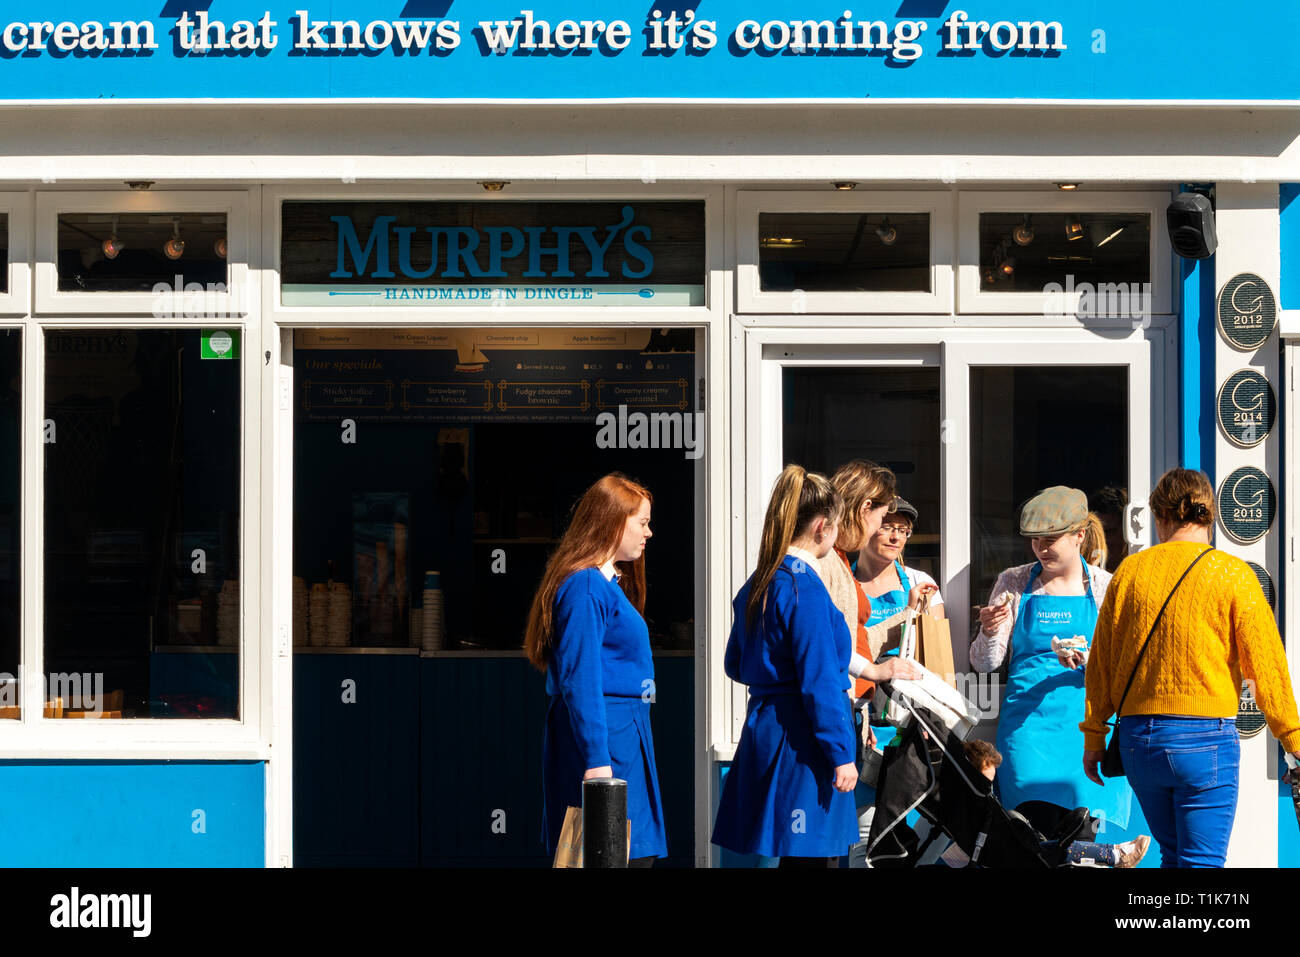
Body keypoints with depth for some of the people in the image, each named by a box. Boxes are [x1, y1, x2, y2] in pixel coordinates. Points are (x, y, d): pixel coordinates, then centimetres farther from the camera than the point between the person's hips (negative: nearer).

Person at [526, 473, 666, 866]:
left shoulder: (610, 584, 18)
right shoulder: (585, 587, -13)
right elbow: (580, 681, -19)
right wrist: (597, 761, -22)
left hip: (626, 737, 10)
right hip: (602, 740, -10)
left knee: (637, 851, 7)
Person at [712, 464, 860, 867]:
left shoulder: (758, 583, 12)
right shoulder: (805, 586, -15)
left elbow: (735, 665, 21)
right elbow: (820, 681, -17)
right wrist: (841, 754, -14)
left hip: (763, 727, 9)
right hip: (801, 739, -9)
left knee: (800, 852, 12)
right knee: (810, 855, -6)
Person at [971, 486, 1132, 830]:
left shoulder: (1104, 587, 5)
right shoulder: (1013, 583, 8)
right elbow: (985, 663, 7)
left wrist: (1090, 659, -19)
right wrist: (989, 632, -15)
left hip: (1088, 724, -1)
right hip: (1027, 721, 1)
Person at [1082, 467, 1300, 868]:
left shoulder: (1130, 571, 4)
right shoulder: (1232, 574, -5)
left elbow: (1101, 660, 8)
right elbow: (1266, 665, -5)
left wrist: (1094, 735, 16)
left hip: (1138, 739, 4)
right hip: (1205, 736, -4)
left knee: (1174, 854, 18)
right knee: (1202, 863, -2)